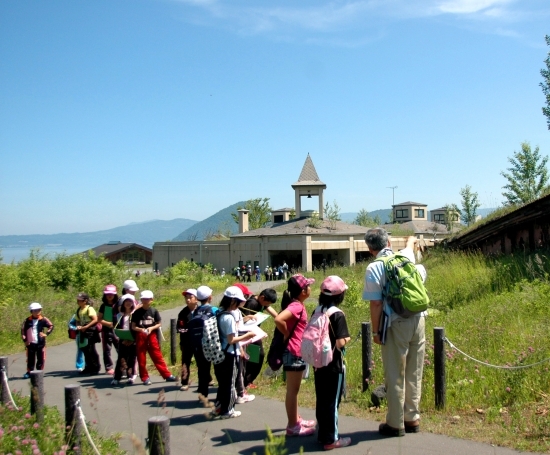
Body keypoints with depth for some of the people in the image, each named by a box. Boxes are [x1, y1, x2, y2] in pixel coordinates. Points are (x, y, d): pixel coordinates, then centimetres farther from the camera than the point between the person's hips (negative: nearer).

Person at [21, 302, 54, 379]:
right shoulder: (27, 321, 1)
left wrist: (46, 333, -8)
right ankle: (29, 372, 18)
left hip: (40, 343, 0)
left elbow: (51, 326, 4)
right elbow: (23, 330, 6)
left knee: (41, 358, 5)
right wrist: (25, 340, 0)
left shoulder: (43, 320, -1)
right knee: (30, 359, 7)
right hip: (30, 343, 0)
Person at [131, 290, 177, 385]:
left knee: (157, 357, 3)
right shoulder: (137, 312, 0)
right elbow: (133, 326, 1)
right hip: (140, 337, 0)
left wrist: (151, 328, -14)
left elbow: (159, 324, 5)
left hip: (152, 336, 0)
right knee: (141, 359, 5)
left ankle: (167, 375, 8)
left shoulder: (154, 311, 1)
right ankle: (145, 378, 16)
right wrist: (141, 329, -18)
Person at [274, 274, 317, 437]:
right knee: (292, 391, 0)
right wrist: (287, 334, -19)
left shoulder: (297, 305, 9)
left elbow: (282, 317, 20)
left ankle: (296, 420, 31)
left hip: (297, 353, 10)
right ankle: (292, 426, 9)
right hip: (294, 353, -10)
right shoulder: (296, 306, -19)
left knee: (294, 390, 19)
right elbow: (278, 320, -34)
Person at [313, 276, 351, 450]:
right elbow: (340, 343, -21)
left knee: (321, 400, 15)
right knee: (332, 402, 4)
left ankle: (322, 434, 27)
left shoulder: (317, 311, 2)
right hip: (334, 365, -6)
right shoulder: (338, 314, -17)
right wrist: (347, 339, -2)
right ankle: (331, 439, 13)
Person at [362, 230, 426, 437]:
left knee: (395, 376, 4)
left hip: (397, 325, -5)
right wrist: (411, 240, 57)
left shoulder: (374, 268, -8)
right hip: (418, 320, 5)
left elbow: (376, 304, -11)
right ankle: (412, 419, 24)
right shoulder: (405, 257, 8)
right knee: (414, 374, 14)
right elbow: (409, 247, 34)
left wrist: (375, 331, -2)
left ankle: (395, 424, 13)